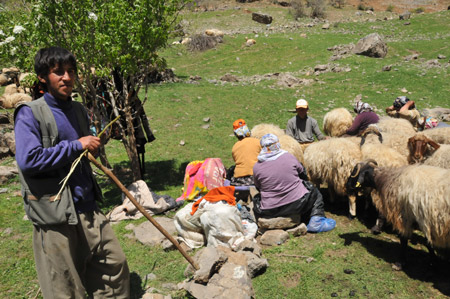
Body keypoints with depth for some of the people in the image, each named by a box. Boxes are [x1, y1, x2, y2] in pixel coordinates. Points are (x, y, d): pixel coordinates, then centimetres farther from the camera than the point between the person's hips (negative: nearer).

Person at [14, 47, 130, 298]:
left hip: (87, 207, 7)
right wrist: (76, 145, -18)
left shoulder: (79, 110, 12)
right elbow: (28, 160, -22)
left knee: (115, 264, 15)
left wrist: (96, 143, 5)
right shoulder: (30, 114, -9)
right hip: (54, 212, -6)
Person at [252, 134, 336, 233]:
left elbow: (258, 187, 6)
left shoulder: (256, 167, -9)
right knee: (315, 193, 25)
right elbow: (302, 172, 11)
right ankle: (316, 221, 16)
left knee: (256, 199, 31)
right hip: (297, 204, -1)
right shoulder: (289, 157, -7)